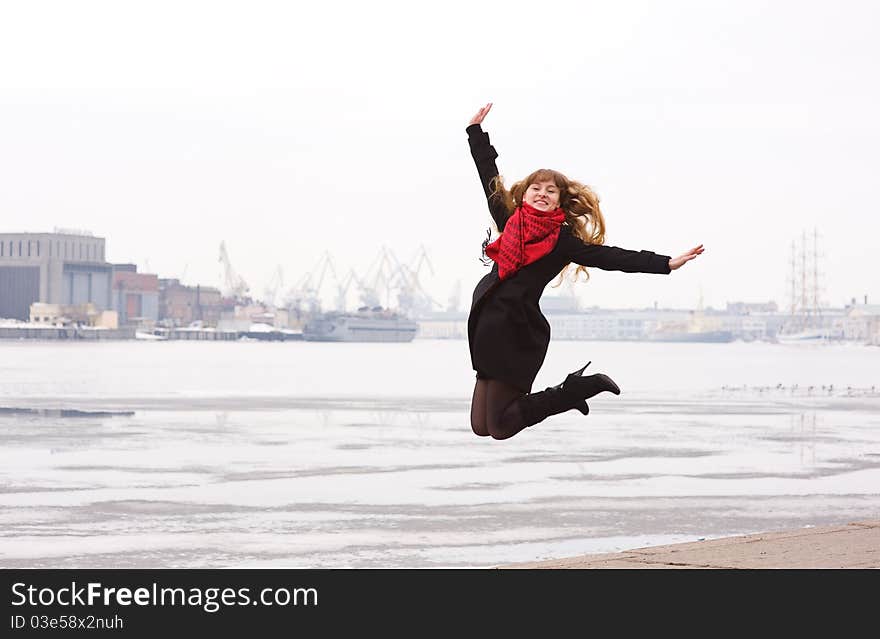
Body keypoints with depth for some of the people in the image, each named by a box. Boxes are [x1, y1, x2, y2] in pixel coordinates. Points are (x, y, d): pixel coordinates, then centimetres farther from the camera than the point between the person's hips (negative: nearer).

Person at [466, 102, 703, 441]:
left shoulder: (562, 240, -1)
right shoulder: (509, 221, 11)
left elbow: (610, 257, -6)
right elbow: (490, 177, 22)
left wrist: (666, 263, -13)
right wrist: (476, 132, 28)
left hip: (516, 332, -6)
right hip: (486, 324, 6)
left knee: (500, 428, -7)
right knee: (481, 426, 10)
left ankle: (577, 389, 10)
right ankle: (577, 388, 24)